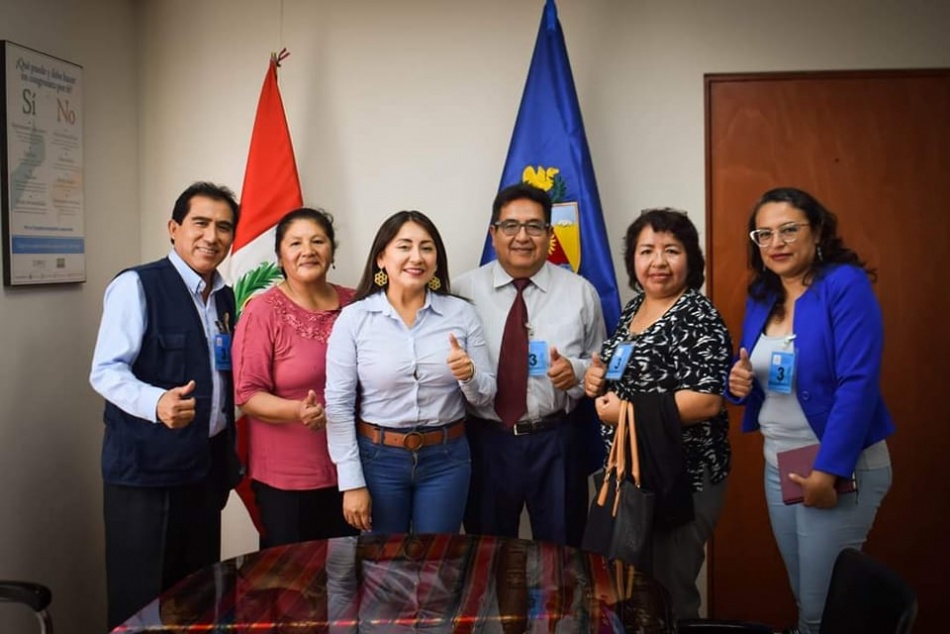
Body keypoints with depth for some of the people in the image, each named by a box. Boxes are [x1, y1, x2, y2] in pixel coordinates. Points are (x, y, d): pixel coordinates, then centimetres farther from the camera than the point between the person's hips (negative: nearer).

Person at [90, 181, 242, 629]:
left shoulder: (225, 297, 10)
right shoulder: (136, 286, -11)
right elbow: (105, 371, -18)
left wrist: (228, 459, 10)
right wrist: (157, 403, -35)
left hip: (208, 464, 7)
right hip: (146, 468, -7)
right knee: (139, 598, 3)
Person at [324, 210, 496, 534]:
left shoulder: (462, 313, -2)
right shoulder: (354, 318, -6)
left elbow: (485, 396, 2)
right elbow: (338, 405, -5)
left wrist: (469, 375, -21)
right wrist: (352, 483, -7)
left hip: (446, 458, 1)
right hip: (378, 458, -1)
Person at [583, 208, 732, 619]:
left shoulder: (699, 318, -16)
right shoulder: (633, 307, 9)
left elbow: (708, 401, -24)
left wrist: (628, 412, -22)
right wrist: (598, 376, 1)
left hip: (681, 477, -8)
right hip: (630, 470, 8)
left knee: (667, 592, 5)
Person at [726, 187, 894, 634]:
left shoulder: (846, 285, -15)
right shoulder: (760, 295, 6)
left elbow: (858, 383, -21)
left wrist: (828, 470, -24)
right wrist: (739, 380, -10)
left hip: (840, 468, -6)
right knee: (804, 596, 19)